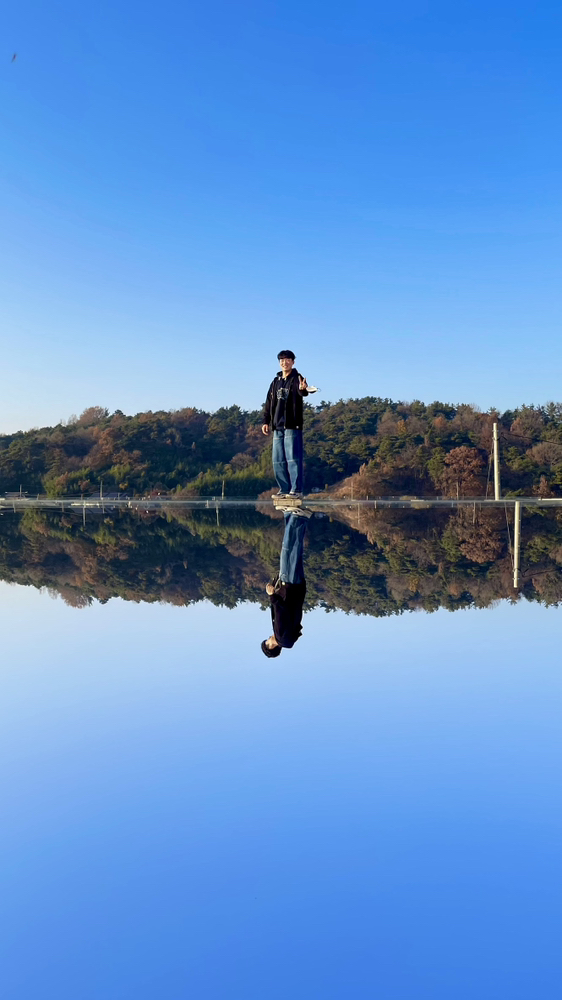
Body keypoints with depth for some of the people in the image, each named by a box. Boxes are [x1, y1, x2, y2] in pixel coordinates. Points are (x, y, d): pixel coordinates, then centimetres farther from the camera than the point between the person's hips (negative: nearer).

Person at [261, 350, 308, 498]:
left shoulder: (297, 379, -2)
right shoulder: (276, 382, 17)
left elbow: (303, 391, -25)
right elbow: (269, 403, 20)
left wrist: (303, 389, -48)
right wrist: (265, 421, 14)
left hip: (292, 425, -7)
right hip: (277, 426, 7)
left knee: (293, 458, -10)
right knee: (278, 461, 8)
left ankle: (296, 489, -7)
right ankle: (284, 489, 15)